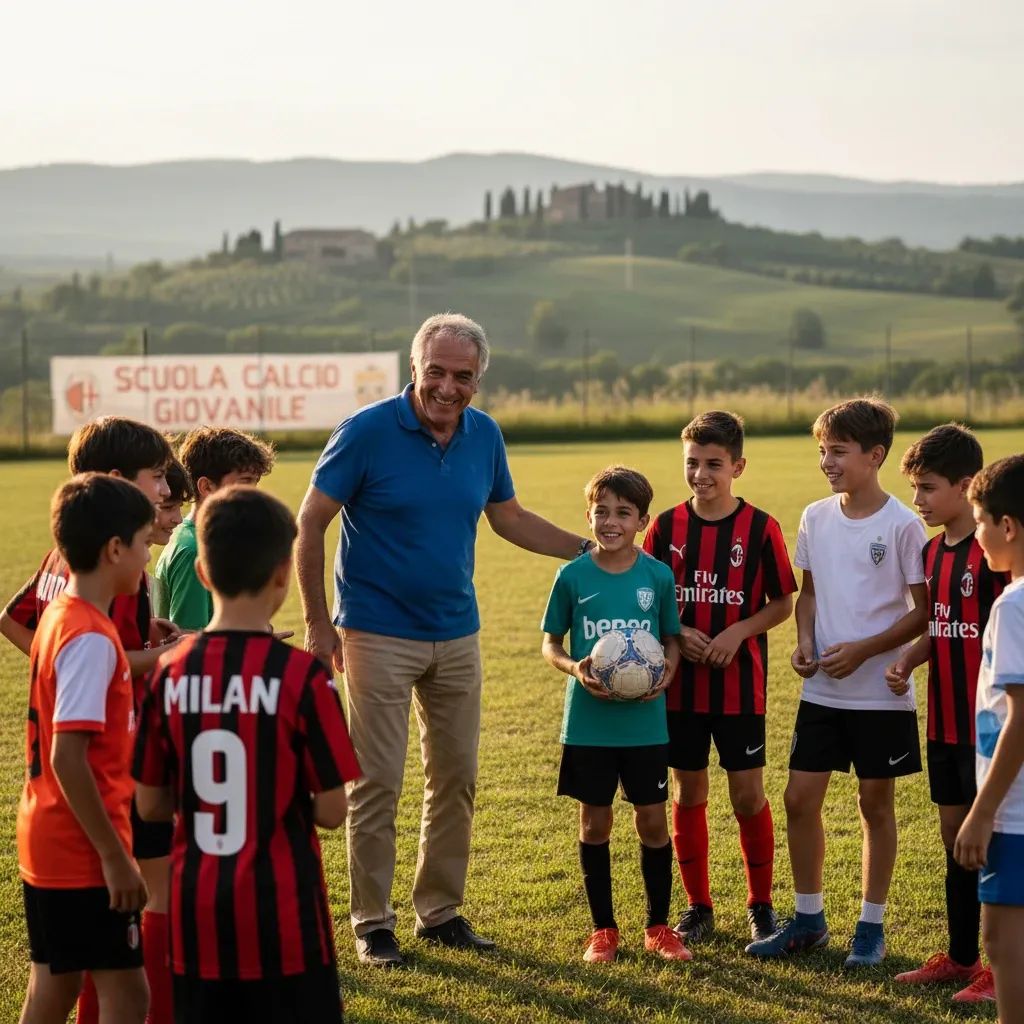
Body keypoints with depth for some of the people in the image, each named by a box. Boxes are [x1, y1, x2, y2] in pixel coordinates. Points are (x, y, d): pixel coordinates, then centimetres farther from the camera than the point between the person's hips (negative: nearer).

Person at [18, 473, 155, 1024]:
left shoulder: (62, 614, 7)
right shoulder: (91, 637, -20)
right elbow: (67, 759, -24)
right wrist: (115, 857, -20)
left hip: (47, 844, 9)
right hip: (83, 853, -9)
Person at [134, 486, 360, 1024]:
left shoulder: (170, 673, -3)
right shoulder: (302, 676, -13)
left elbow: (151, 805, 4)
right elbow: (331, 811, -10)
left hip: (197, 913, 4)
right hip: (281, 910, -4)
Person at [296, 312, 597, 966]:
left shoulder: (485, 436, 2)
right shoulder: (368, 432, -13)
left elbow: (509, 517, 18)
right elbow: (310, 524, -9)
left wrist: (590, 550, 12)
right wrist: (318, 623, -11)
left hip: (457, 635, 5)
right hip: (378, 635, -5)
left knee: (457, 779, 10)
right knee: (377, 785, -1)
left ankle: (441, 912, 23)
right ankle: (372, 924, 9)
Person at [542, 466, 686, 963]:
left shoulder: (658, 576, -2)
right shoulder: (573, 576, -4)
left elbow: (672, 638, 9)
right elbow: (550, 644, 4)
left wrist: (667, 670, -12)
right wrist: (575, 669, -15)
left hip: (645, 722, 0)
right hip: (588, 722, 0)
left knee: (652, 821, 5)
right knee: (594, 823, 8)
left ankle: (658, 927, 21)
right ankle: (603, 929, 21)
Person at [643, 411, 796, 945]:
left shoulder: (760, 529, -5)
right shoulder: (666, 527, 1)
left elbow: (782, 604, 0)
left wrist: (737, 632, -15)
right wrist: (679, 635, -11)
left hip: (740, 685, -2)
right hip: (680, 684, 2)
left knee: (748, 796, 1)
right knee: (688, 793, 9)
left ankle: (761, 904, 18)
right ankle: (698, 906, 21)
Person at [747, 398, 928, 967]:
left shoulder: (903, 526, -11)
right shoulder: (815, 518, 4)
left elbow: (925, 612, -8)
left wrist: (864, 649, -17)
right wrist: (804, 640, -3)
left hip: (881, 692, -5)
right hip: (821, 690, 5)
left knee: (876, 802, 6)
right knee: (800, 798, 4)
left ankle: (871, 925, 17)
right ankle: (808, 919, 19)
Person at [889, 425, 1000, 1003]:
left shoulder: (993, 552, -16)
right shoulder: (932, 551, 9)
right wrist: (908, 663, 2)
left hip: (986, 722, -8)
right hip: (944, 721, 8)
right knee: (955, 837, 15)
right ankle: (960, 957, 25)